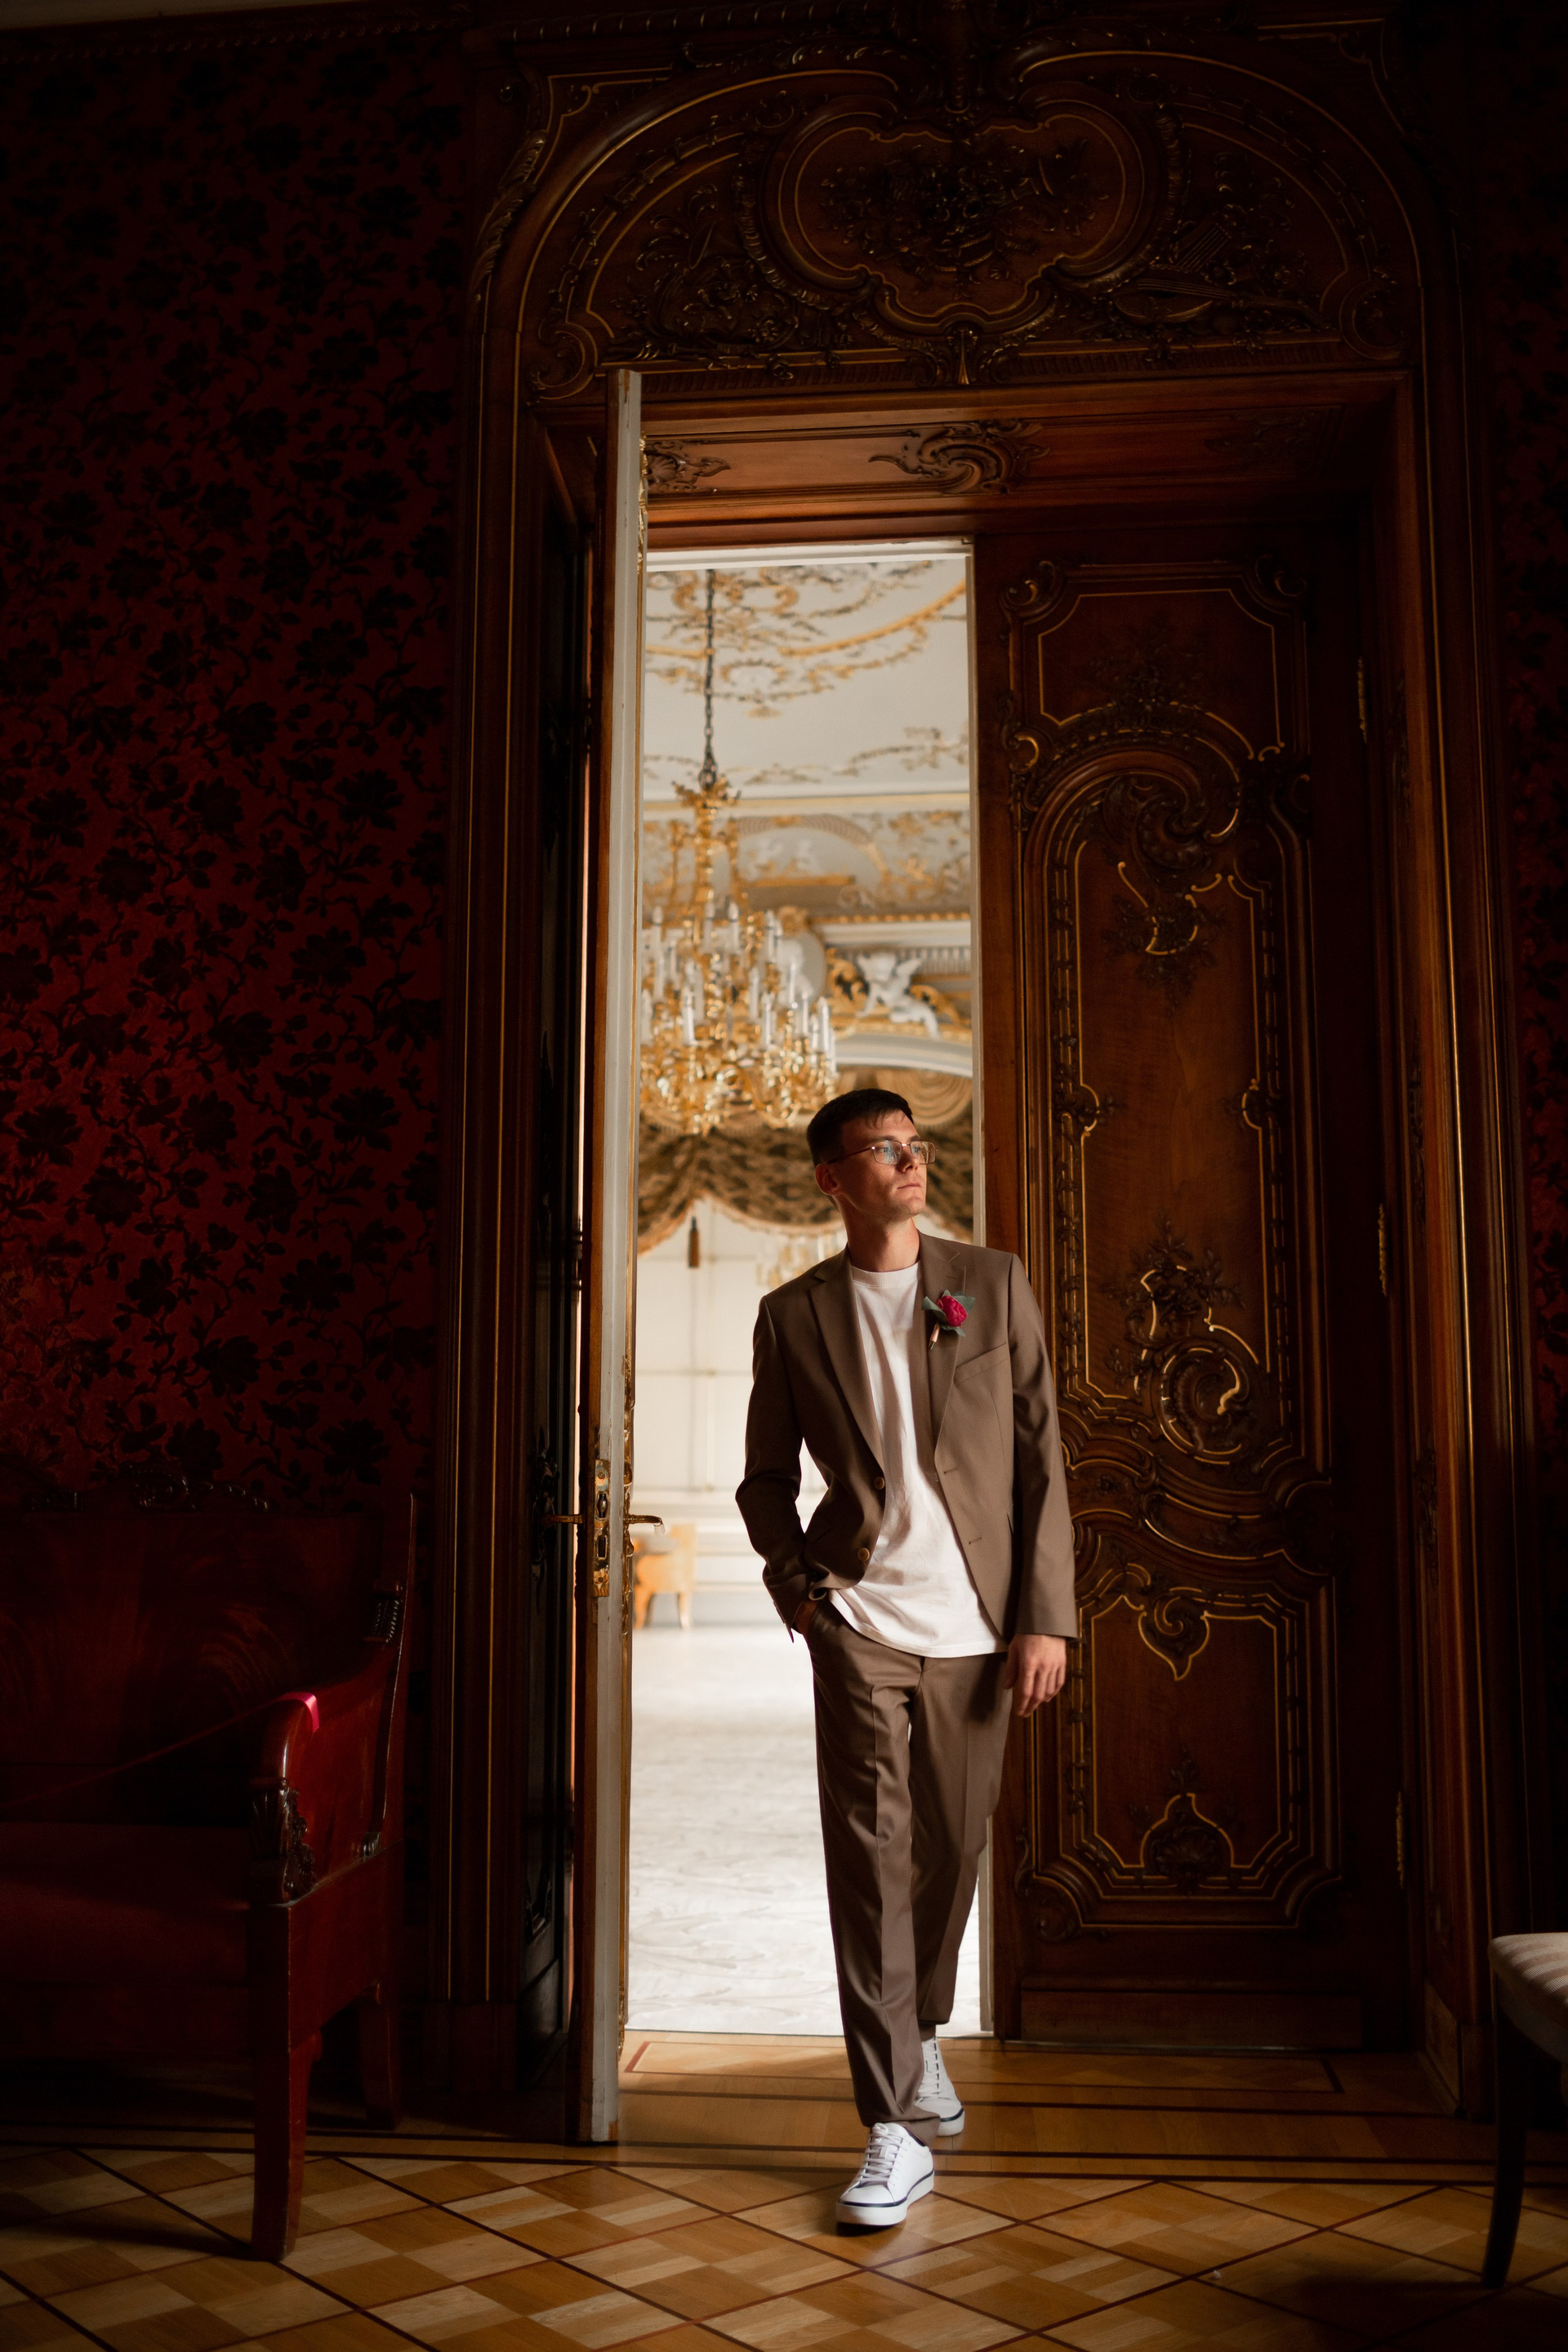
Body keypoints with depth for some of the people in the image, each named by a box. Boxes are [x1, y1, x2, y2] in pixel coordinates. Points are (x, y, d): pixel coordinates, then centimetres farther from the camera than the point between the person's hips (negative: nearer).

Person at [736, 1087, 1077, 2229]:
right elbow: (766, 1477, 14)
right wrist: (797, 1584, 0)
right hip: (861, 1624, -1)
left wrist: (1046, 1615, -3)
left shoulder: (993, 1283, 5)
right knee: (871, 1861, -3)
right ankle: (898, 2126, 5)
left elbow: (1042, 1457, 3)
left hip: (977, 1623, 1)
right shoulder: (794, 1315, 5)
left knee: (952, 1851, 11)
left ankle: (919, 2036, 38)